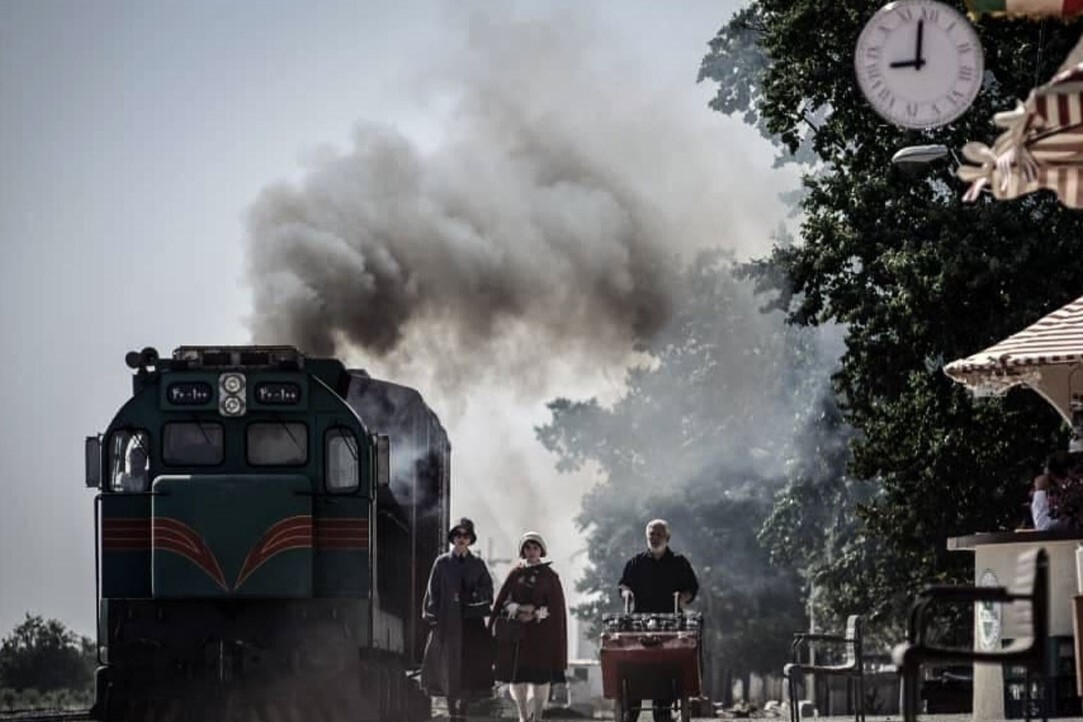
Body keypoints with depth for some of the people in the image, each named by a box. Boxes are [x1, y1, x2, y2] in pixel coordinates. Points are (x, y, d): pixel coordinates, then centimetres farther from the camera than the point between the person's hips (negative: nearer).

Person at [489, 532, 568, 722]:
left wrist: (536, 613, -13)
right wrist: (519, 610, -13)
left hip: (541, 633, -2)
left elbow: (556, 606, 1)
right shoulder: (515, 574, 9)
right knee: (517, 674, -1)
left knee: (541, 676, -5)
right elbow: (503, 601, 5)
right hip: (517, 633, 2)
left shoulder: (549, 576, 4)